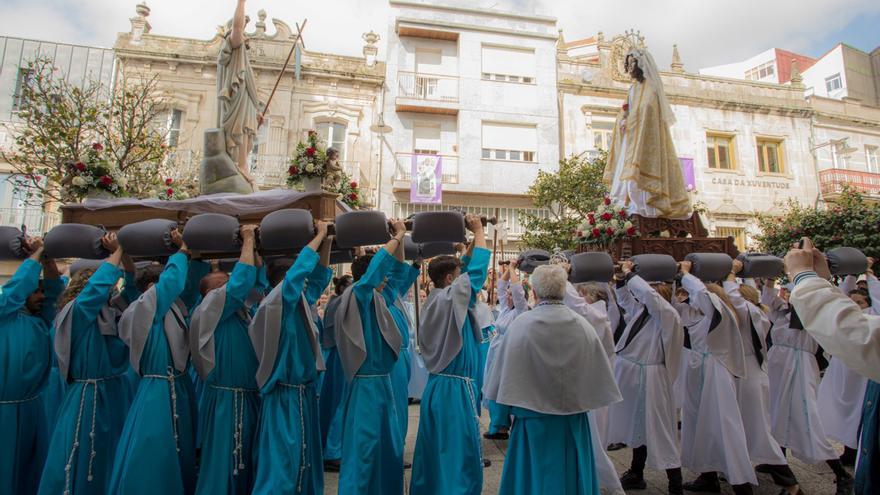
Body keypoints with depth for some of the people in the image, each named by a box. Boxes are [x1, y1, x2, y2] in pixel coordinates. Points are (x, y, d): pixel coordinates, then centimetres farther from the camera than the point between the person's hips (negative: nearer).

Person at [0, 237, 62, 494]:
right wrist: (36, 254, -12)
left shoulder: (41, 319, 7)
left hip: (32, 406, 6)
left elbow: (55, 287, 0)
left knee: (33, 464, 15)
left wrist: (47, 257, -11)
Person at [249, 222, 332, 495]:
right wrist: (319, 236, -20)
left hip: (304, 394, 8)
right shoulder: (279, 304, -17)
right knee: (281, 469, 3)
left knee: (304, 463, 18)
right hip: (286, 398, -8)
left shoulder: (299, 303, 5)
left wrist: (326, 241, 0)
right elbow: (297, 270, -29)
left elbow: (319, 276, 11)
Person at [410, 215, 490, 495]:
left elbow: (464, 267, 17)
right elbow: (477, 269, -13)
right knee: (460, 453, 2)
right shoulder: (452, 297, -16)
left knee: (435, 451, 18)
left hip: (436, 386, 9)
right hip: (456, 389, -9)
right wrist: (479, 231, -3)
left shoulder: (434, 299, 7)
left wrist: (471, 241, 16)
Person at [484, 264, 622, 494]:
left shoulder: (520, 325, -16)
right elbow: (598, 374, -1)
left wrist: (508, 409, 6)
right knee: (571, 476, 19)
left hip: (533, 419, -2)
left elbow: (505, 375, -9)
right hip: (574, 421, 2)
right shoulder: (583, 326, -9)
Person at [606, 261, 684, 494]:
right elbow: (624, 297, 21)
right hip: (631, 374, 8)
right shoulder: (641, 309, 8)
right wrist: (622, 278, 5)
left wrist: (629, 274, -16)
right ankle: (636, 474, 33)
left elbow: (648, 293, -27)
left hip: (650, 377, -8)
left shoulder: (668, 316, -12)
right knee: (637, 426, 19)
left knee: (658, 430, 1)